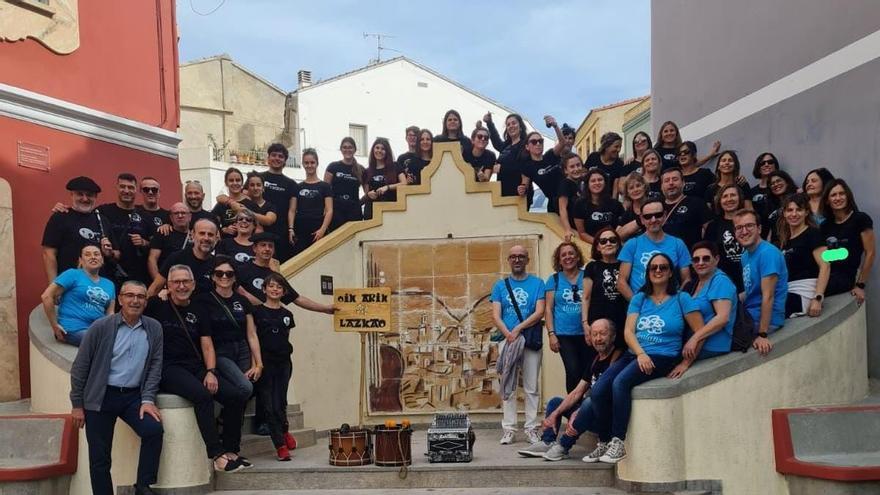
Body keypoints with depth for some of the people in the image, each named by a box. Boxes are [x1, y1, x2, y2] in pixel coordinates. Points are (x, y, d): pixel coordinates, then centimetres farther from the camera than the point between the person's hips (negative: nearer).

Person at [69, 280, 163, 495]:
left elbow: (155, 366, 5)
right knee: (99, 457, 1)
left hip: (133, 395, 2)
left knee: (154, 429, -20)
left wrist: (148, 399, -5)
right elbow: (80, 367, -2)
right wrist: (77, 405, -1)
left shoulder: (154, 328, 1)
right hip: (101, 397, -2)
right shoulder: (101, 327, -7)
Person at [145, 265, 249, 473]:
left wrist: (210, 372, -5)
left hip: (196, 368, 5)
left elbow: (207, 346, 11)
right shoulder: (157, 305, 5)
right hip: (168, 368, -5)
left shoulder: (198, 312, 16)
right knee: (202, 395, -34)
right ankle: (217, 455, -30)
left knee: (238, 396, -13)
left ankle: (229, 450, 0)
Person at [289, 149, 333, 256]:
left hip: (317, 232, -2)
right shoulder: (298, 187, 15)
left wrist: (323, 229, -15)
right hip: (299, 232, 3)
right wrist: (291, 229, -4)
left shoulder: (324, 186, 6)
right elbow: (292, 210, 11)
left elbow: (329, 211, -1)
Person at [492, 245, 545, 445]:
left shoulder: (537, 283, 5)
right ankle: (508, 429, 8)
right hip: (507, 341, 1)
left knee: (531, 388, 3)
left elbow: (540, 312, -5)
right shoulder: (500, 286, 10)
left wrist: (518, 328, -14)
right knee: (508, 388, 3)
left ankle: (531, 428, 9)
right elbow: (495, 315, 2)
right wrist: (508, 335, -13)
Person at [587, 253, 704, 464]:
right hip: (634, 354, 5)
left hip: (662, 357, -5)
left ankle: (618, 443, -25)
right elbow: (628, 331, 4)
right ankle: (603, 443, -3)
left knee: (621, 382, -32)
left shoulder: (681, 298, 4)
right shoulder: (639, 299, 15)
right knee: (598, 390, -18)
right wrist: (641, 354, -14)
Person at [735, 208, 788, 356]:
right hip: (749, 313, 9)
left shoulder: (767, 253, -17)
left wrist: (762, 335, -24)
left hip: (764, 319, -9)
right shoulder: (745, 255, 12)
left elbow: (768, 296, -22)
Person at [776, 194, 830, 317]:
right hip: (786, 293, 7)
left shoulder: (812, 233, 0)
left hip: (803, 294, -7)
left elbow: (825, 266, -10)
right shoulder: (783, 239, 20)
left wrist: (818, 299, -19)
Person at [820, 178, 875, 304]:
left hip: (845, 277, -5)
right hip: (825, 274, 5)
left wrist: (860, 285, -2)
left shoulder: (860, 219, 0)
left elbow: (870, 253, -1)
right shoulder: (825, 225, 17)